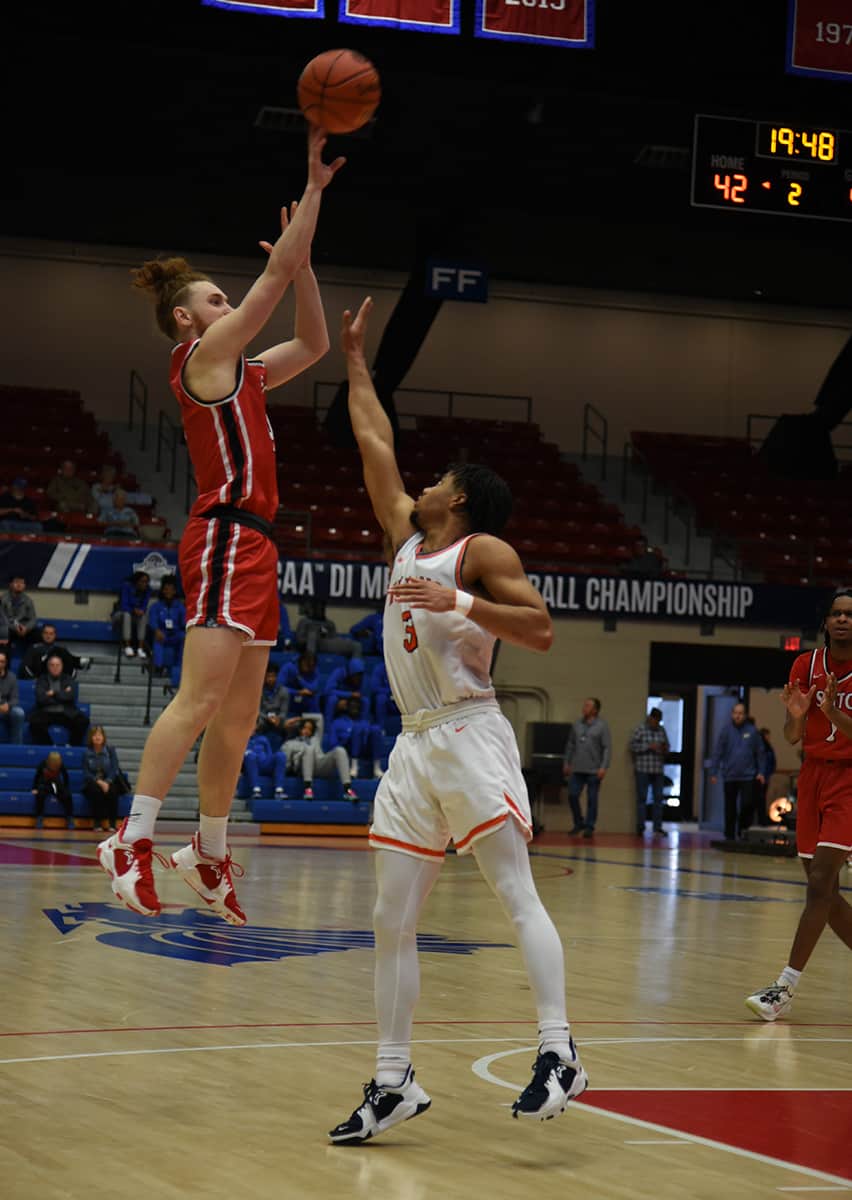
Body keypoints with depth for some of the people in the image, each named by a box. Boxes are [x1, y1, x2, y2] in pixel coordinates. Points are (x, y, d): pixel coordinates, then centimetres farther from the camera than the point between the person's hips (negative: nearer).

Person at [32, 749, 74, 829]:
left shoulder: (62, 766, -15)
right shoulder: (43, 764, -18)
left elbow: (66, 777, 1)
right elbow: (37, 776, -5)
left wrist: (66, 789, -5)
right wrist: (34, 788, -9)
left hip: (57, 785, 1)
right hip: (44, 785, -1)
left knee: (68, 796, -27)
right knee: (40, 795, -35)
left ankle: (69, 819, -13)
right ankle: (39, 818, -23)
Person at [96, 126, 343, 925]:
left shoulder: (242, 373, 21)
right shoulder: (206, 354, -3)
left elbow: (314, 344, 29)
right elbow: (278, 275, -6)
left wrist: (302, 260, 22)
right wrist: (314, 186, -1)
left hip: (251, 546, 9)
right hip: (226, 537, -9)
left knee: (238, 717, 9)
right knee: (201, 699, -18)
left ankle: (208, 855, 15)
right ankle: (132, 840, -21)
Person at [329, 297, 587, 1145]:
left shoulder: (483, 551, -1)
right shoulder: (409, 539, 20)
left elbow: (540, 630, -11)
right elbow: (375, 447, 28)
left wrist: (460, 603, -21)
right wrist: (355, 361, 33)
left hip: (469, 735, -8)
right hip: (414, 745, 8)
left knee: (516, 895, -14)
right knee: (392, 922, 4)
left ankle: (558, 1053, -19)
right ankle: (393, 1082, 7)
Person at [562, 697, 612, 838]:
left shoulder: (602, 726, -3)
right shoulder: (577, 725, 10)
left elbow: (607, 748, -7)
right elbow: (570, 745, 17)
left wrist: (604, 767, -14)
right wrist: (566, 763, 13)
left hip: (594, 771, -4)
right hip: (577, 769, 4)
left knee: (592, 800, 1)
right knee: (572, 796, 0)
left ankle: (589, 827, 10)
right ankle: (579, 823, 17)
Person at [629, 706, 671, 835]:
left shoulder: (661, 730, 12)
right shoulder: (640, 729, -3)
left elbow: (667, 746, 19)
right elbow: (633, 746, -9)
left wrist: (664, 749, -4)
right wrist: (649, 747, -17)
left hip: (658, 770, 5)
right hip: (643, 770, -5)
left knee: (658, 798, 4)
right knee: (642, 798, -2)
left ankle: (657, 827, 9)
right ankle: (640, 827, 2)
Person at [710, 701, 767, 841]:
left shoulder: (752, 731, 2)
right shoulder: (726, 730, 0)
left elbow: (760, 753, 6)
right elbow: (717, 752, -1)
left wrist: (761, 772, 0)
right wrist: (713, 772, -5)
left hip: (748, 776, -1)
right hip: (729, 776, 1)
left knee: (748, 804, -11)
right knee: (730, 808, 7)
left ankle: (743, 831, 6)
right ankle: (729, 835, 15)